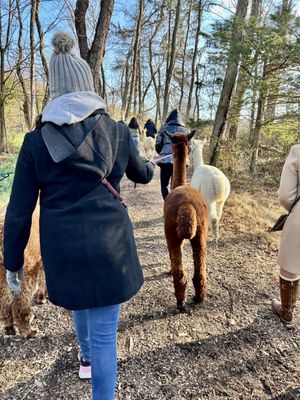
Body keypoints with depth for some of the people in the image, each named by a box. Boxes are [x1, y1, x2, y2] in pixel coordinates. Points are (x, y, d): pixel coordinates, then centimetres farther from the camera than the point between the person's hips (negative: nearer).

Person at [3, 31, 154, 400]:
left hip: (62, 246, 3)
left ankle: (86, 356, 60)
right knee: (105, 331, 9)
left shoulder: (36, 139, -3)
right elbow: (141, 174, 14)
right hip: (108, 242, -2)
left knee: (79, 302, 32)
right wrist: (150, 167, 39)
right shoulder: (116, 131, -3)